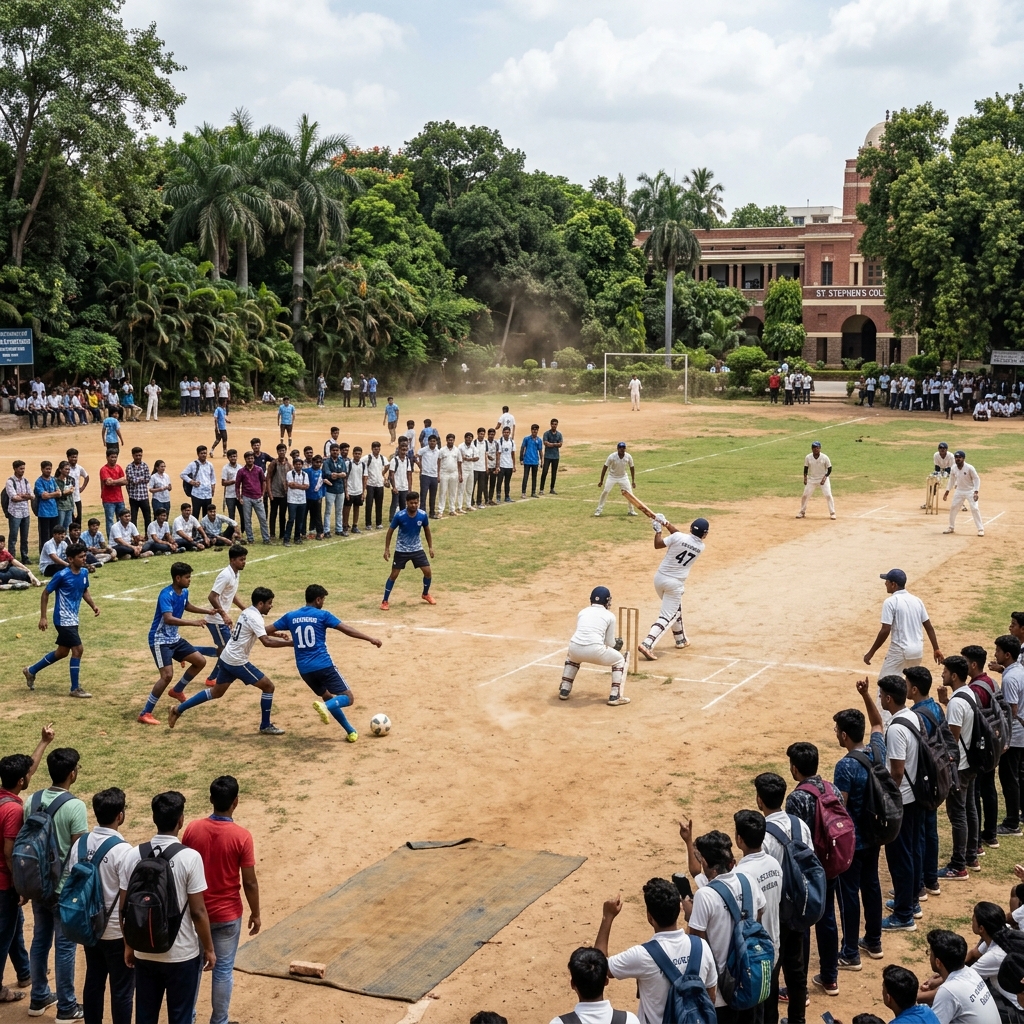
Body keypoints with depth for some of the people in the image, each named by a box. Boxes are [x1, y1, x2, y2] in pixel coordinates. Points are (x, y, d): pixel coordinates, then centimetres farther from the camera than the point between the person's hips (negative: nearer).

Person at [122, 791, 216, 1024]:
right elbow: (198, 912, -14)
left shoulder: (134, 856, -5)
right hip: (182, 955, -4)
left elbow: (125, 908, 2)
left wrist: (129, 945, 16)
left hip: (144, 953, 4)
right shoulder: (189, 858, -18)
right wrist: (209, 948, -1)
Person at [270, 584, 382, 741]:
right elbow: (347, 630, -9)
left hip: (304, 669, 5)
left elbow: (267, 631, 15)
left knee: (327, 696, 25)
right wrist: (370, 639, -6)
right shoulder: (322, 615, -2)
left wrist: (279, 635, 39)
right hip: (323, 665, -5)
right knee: (348, 698, 1)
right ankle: (325, 706, -29)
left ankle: (351, 731, 20)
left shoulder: (290, 616, 9)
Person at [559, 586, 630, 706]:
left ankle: (564, 690, 36)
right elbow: (610, 643, 12)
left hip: (575, 648, 4)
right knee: (620, 660, 24)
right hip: (595, 651, -4)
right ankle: (615, 696, 15)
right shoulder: (610, 615, 13)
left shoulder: (582, 612, 22)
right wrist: (616, 643, 37)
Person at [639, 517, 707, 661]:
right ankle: (647, 644, -21)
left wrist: (658, 529, 8)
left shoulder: (677, 537, -11)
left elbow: (657, 545, -3)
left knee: (675, 607, 26)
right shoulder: (701, 547, -4)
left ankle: (681, 640, 40)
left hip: (660, 578, 3)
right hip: (675, 583, -3)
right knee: (667, 616, -1)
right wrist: (667, 524, 7)